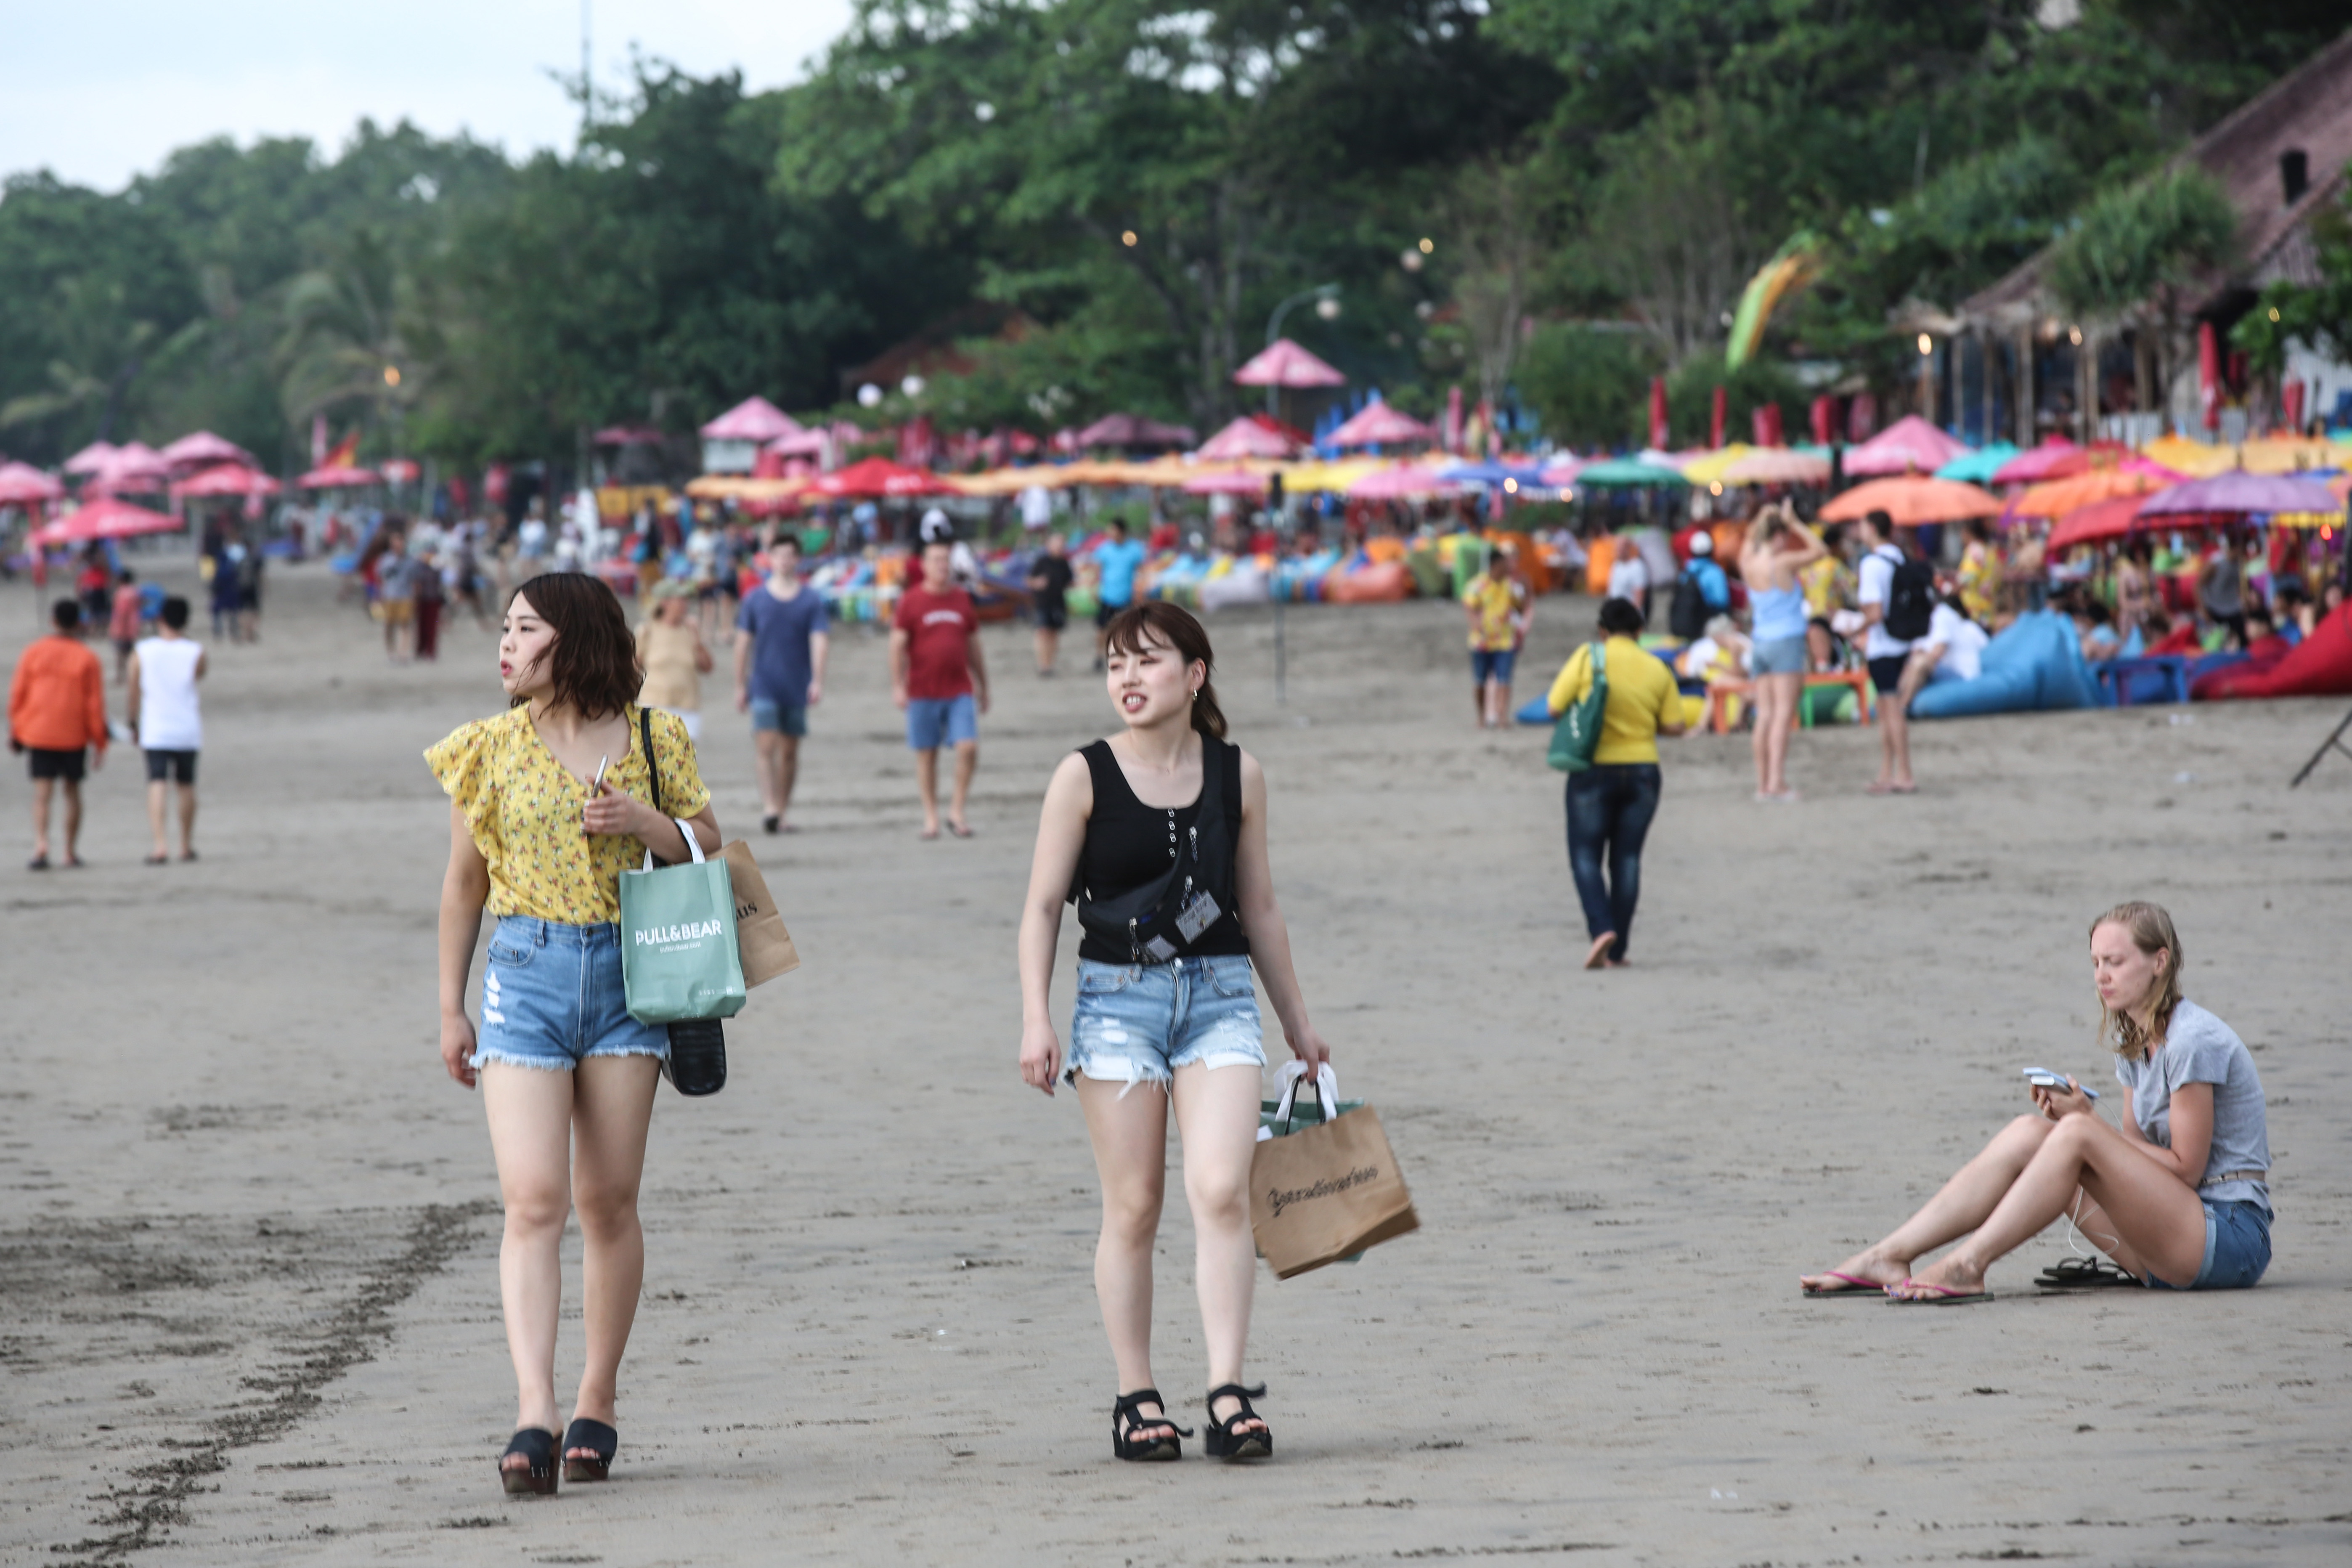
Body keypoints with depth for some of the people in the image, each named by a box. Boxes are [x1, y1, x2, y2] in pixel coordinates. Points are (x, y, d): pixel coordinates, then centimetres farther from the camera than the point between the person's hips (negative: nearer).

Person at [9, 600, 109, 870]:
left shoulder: (33, 652, -1)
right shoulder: (88, 660, -5)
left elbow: (18, 694, 1)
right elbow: (95, 705, -5)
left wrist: (15, 731, 12)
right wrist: (99, 744, 2)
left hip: (38, 733, 0)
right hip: (74, 736, 0)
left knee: (42, 793, -2)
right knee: (73, 791, 14)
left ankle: (41, 846, -22)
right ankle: (72, 852, 17)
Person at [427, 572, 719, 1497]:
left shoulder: (652, 739, 4)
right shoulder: (490, 749, 5)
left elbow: (709, 849, 10)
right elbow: (464, 883, 11)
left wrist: (644, 822, -11)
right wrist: (451, 1009, 11)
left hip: (625, 973, 1)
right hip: (524, 971, -1)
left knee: (607, 1201, 4)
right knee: (533, 1200, -12)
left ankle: (598, 1403, 17)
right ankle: (534, 1419, -20)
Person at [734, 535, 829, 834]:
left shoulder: (811, 600, 3)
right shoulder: (755, 599, 3)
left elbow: (819, 641, -5)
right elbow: (743, 643, 6)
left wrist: (818, 681, -18)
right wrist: (740, 686, 4)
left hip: (797, 688, 1)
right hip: (764, 686, -1)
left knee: (790, 752, 7)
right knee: (766, 745, -15)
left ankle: (781, 812, 15)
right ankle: (769, 807, -23)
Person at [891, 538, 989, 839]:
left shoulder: (962, 600, 11)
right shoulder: (911, 601, 0)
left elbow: (973, 647, 18)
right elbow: (898, 645, -3)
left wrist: (983, 687, 20)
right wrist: (897, 686, -12)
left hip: (959, 691, 2)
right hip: (923, 692, -2)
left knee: (969, 747, -11)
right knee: (926, 754, 3)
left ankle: (957, 811, 2)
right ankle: (931, 817, 12)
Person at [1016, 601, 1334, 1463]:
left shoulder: (1238, 776, 5)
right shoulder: (1084, 777, -2)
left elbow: (1259, 908, 14)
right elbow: (1043, 905, 0)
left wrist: (1298, 1024, 18)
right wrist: (1036, 1018, -10)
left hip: (1220, 995, 1)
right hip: (1117, 998, -1)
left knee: (1221, 1191, -13)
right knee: (1133, 1207, 1)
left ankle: (1227, 1390, -13)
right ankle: (1136, 1398, 9)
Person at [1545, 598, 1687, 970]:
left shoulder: (1587, 658, -7)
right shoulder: (1657, 670, 2)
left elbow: (1555, 707, -6)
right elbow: (1675, 725, 1)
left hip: (1594, 770, -3)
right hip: (1642, 771, 3)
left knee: (1585, 856, 4)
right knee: (1627, 858, 8)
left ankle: (1601, 928, -18)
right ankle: (1617, 952, 8)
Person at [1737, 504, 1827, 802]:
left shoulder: (1749, 563, 3)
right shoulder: (1783, 563, -13)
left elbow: (1749, 541, 26)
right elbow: (1820, 550, -1)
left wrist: (1764, 519, 15)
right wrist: (1794, 523, 3)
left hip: (1761, 643, 6)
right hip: (1786, 643, -6)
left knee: (1765, 714, 6)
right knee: (1784, 713, -9)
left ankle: (1763, 783, 3)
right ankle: (1776, 782, -16)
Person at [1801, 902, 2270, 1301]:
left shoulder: (2193, 1040, -14)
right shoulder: (2134, 1043, 13)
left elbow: (2185, 1169, -15)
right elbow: (2135, 1153, 12)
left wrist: (2086, 1120, -13)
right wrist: (2074, 1116, -6)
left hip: (2232, 1237, -8)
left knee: (2077, 1136, -26)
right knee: (2029, 1133, -4)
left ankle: (1967, 1267, -25)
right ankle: (1888, 1258, -11)